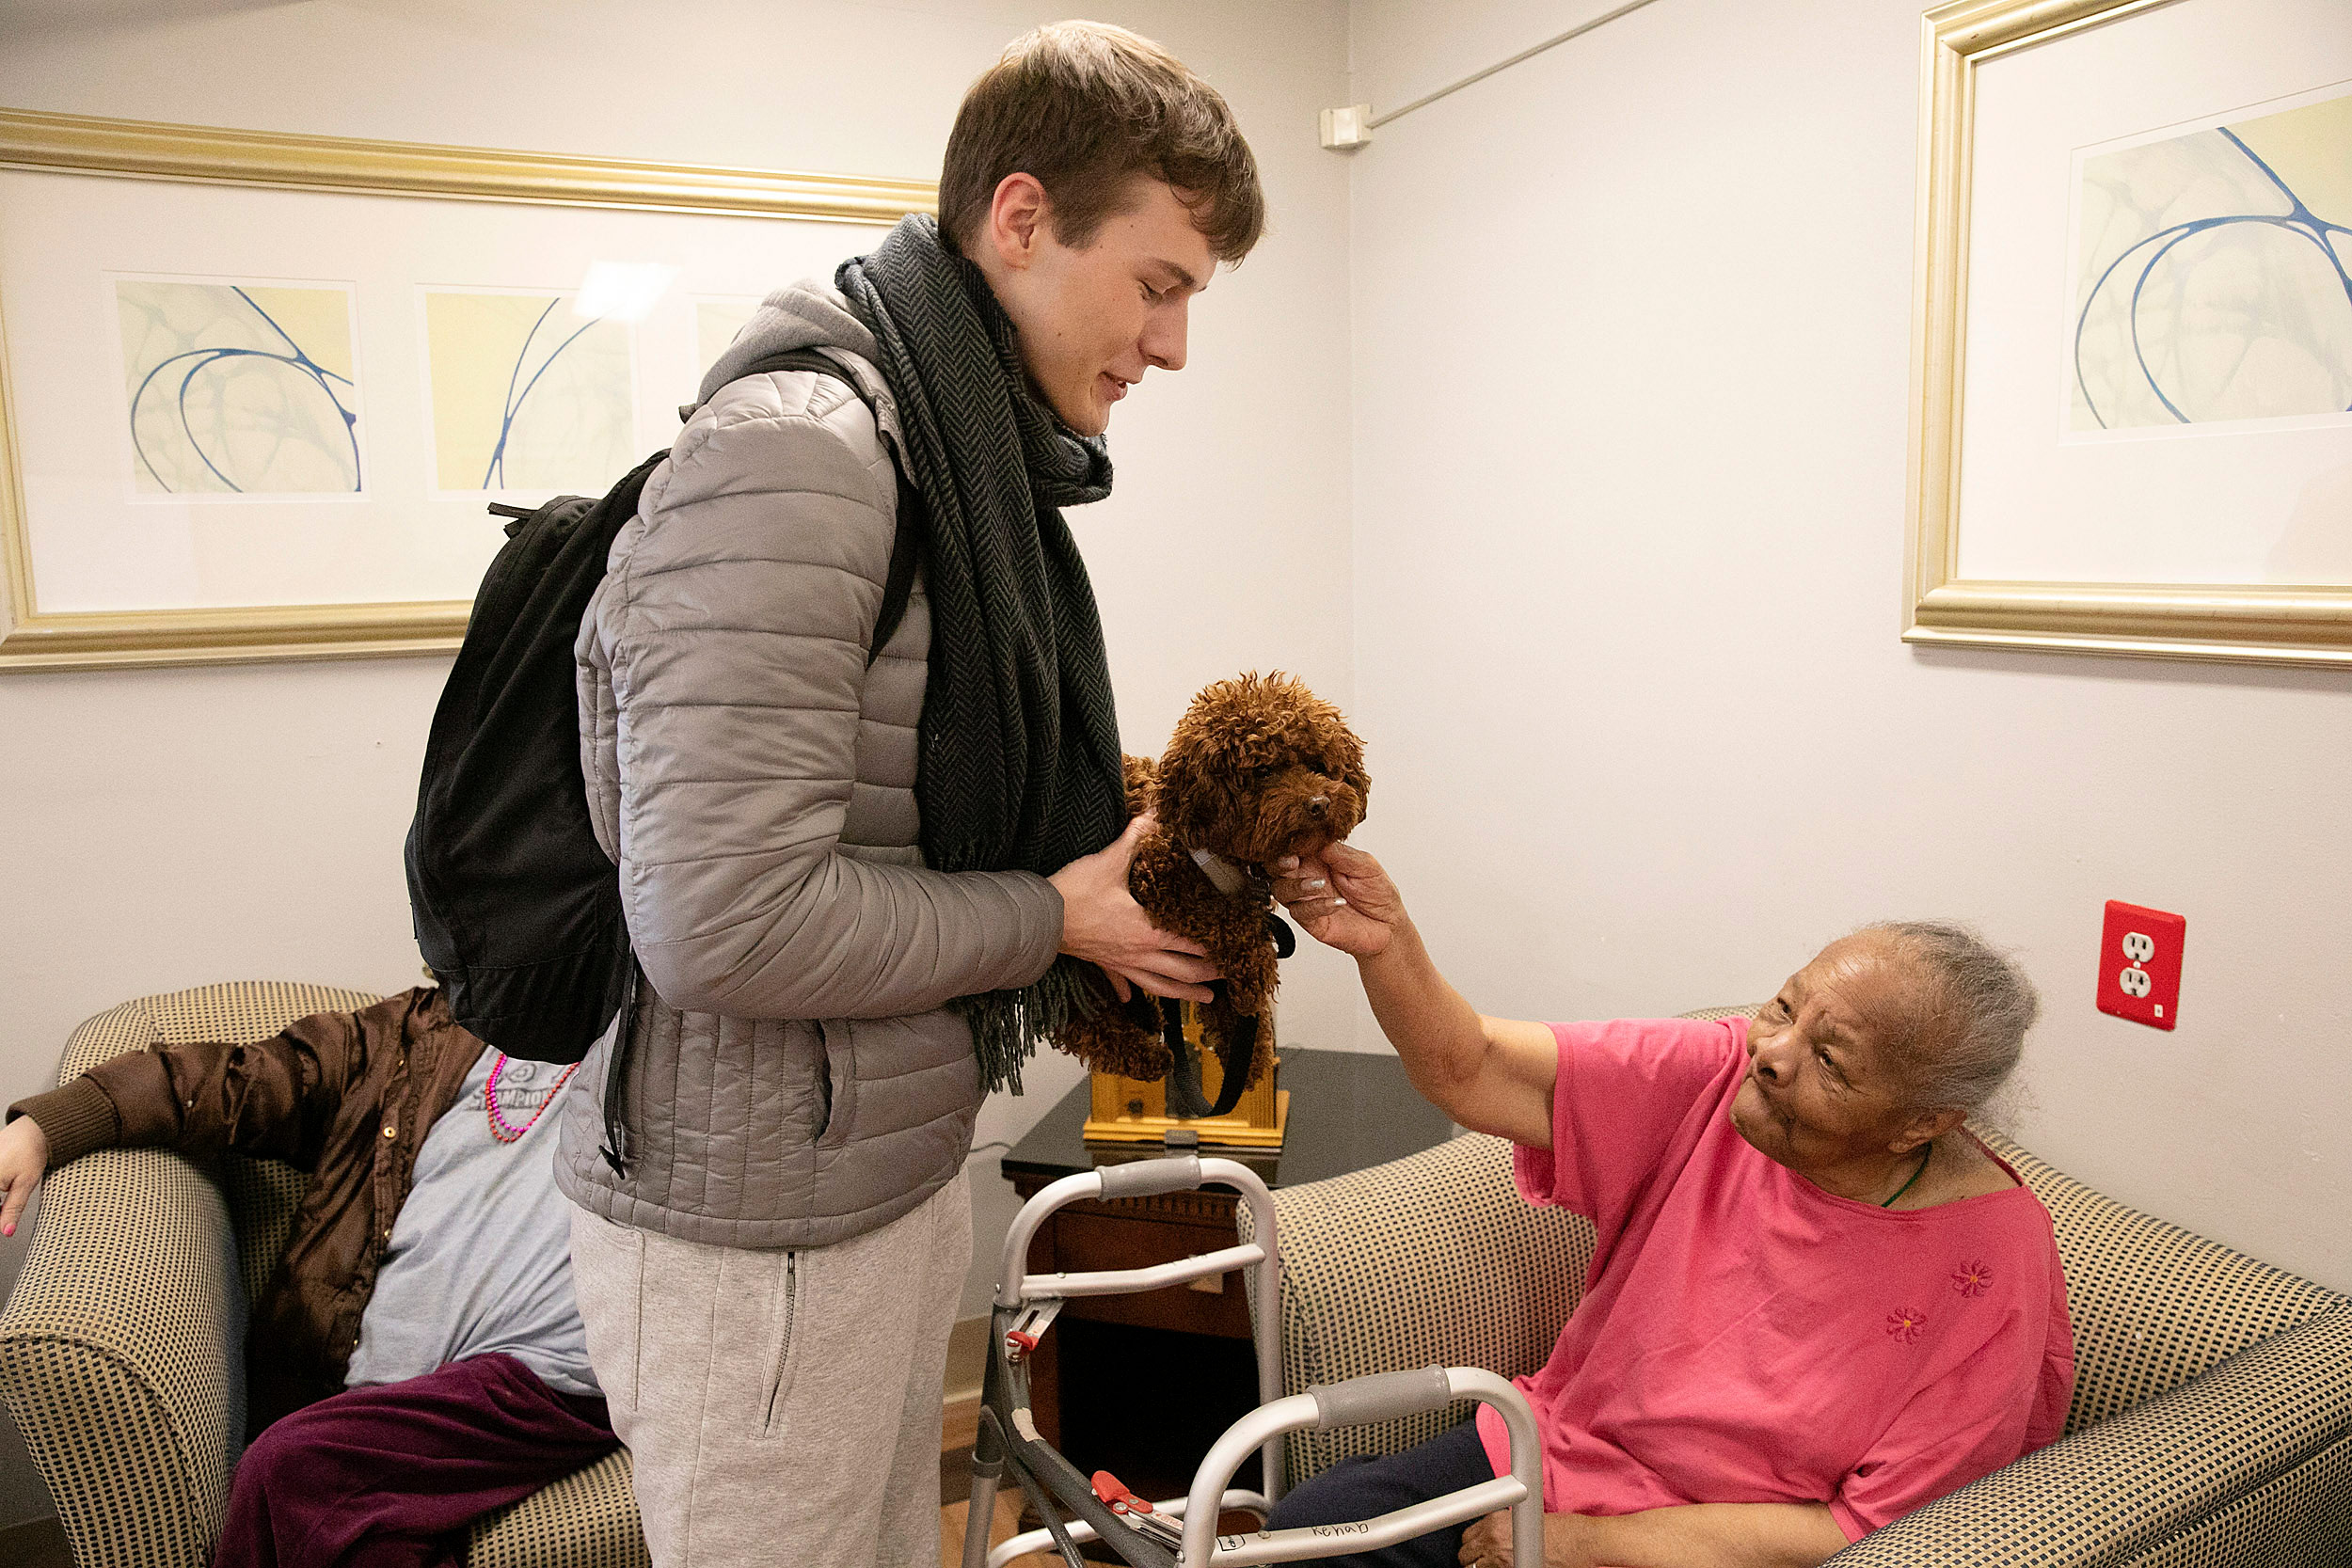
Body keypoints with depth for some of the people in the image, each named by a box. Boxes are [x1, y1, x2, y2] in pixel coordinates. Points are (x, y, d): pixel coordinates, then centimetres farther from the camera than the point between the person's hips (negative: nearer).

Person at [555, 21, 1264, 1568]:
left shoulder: (973, 456, 10)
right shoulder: (796, 450, -21)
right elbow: (726, 919, -28)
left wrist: (1117, 869, 1)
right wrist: (1053, 917, -16)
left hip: (904, 1168, 9)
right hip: (755, 1224, -9)